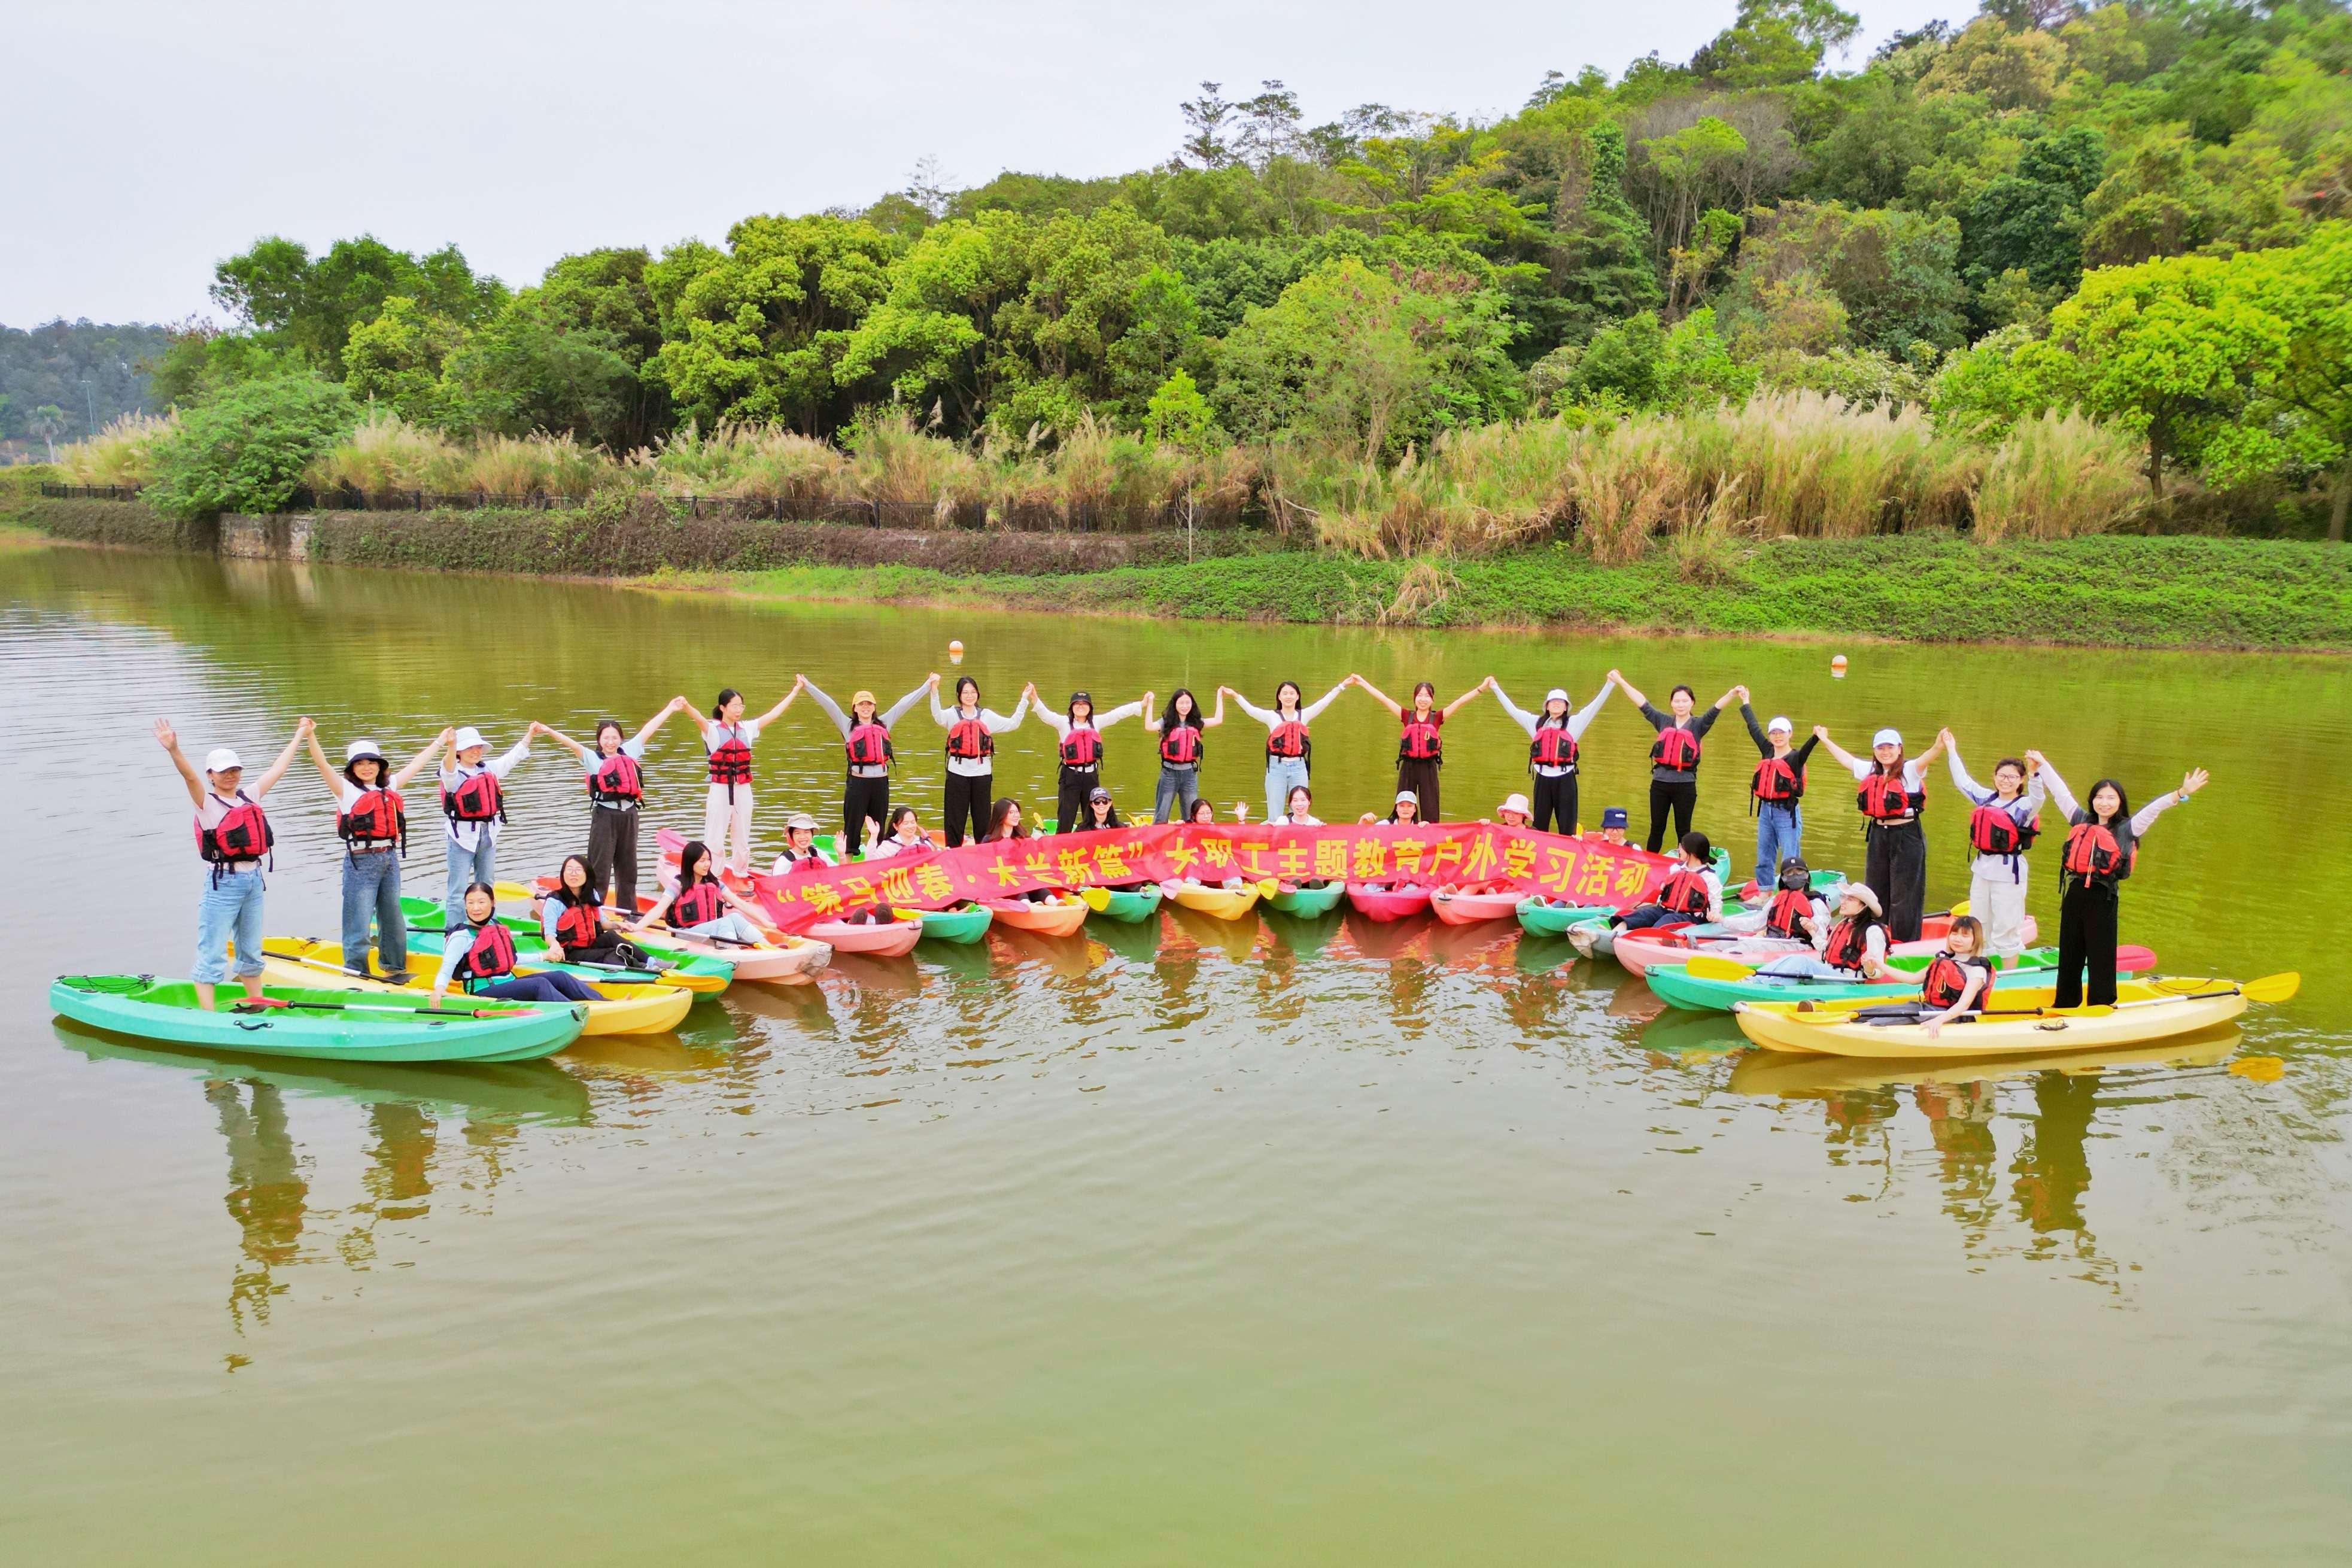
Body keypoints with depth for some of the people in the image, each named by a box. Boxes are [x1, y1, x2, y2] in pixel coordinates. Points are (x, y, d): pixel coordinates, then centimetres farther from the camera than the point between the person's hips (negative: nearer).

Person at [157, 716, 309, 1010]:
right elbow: (190, 777, -23)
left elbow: (278, 769, 23)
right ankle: (208, 1017, -4)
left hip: (254, 880, 6)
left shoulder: (250, 797, 13)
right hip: (223, 883, -6)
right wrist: (174, 751, -42)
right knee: (212, 955, -4)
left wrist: (300, 736, 32)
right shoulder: (207, 803, -4)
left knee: (251, 953, 17)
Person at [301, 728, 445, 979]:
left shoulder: (389, 787, 14)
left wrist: (438, 743, 36)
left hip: (390, 859, 6)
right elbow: (321, 763, -13)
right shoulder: (346, 789, 0)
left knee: (392, 916, 16)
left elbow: (416, 765, 26)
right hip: (361, 861, -6)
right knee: (359, 920, -4)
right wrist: (311, 736, -27)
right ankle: (356, 972, 5)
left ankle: (395, 967, 30)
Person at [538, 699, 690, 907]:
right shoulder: (592, 758, -1)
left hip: (629, 815, 5)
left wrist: (671, 708, 22)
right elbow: (570, 743, -15)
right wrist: (550, 731, -31)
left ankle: (628, 912, 23)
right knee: (599, 869, -4)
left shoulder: (629, 751, 10)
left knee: (627, 868, 14)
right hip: (605, 817, -5)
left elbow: (648, 730, 15)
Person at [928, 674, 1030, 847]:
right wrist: (934, 690, -34)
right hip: (958, 773, -2)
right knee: (955, 820, 2)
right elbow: (937, 715, -18)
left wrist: (1024, 700, -5)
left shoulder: (986, 715, 10)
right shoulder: (952, 715, 4)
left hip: (982, 773, 2)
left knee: (983, 820, 9)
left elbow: (1012, 723, 2)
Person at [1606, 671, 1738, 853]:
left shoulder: (1698, 725, 2)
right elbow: (1642, 702, 8)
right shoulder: (1663, 722, 8)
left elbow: (1716, 709, -13)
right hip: (1660, 783, 2)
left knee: (1683, 831, 7)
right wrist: (1620, 682, 6)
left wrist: (1732, 694, -31)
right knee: (1657, 829, 10)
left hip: (1685, 786, -2)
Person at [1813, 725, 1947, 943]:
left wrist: (1938, 746, -51)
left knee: (1904, 896, -3)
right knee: (1875, 892, 15)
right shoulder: (1870, 771, 10)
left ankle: (1906, 946, 3)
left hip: (1906, 837, -7)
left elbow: (1926, 759, -29)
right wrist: (1825, 739, 34)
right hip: (1878, 835, 7)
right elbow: (1846, 758, 24)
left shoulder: (1909, 771, -9)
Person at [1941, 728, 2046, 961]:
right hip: (1982, 868, 7)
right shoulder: (1987, 798, 8)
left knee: (2005, 929, -1)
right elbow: (1962, 781, 21)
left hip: (2008, 872, -7)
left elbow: (2037, 800, -33)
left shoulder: (2024, 806, -10)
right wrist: (1951, 751, 24)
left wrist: (2034, 774, -50)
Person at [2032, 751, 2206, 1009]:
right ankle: (2065, 1007, 25)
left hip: (2103, 898, -5)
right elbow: (2061, 792, 18)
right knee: (2069, 957, 14)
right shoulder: (2080, 821, 10)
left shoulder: (2126, 829, -1)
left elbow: (2153, 809, -13)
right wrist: (2042, 765, 26)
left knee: (2101, 959, 0)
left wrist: (2181, 794, -27)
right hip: (2075, 894, 5)